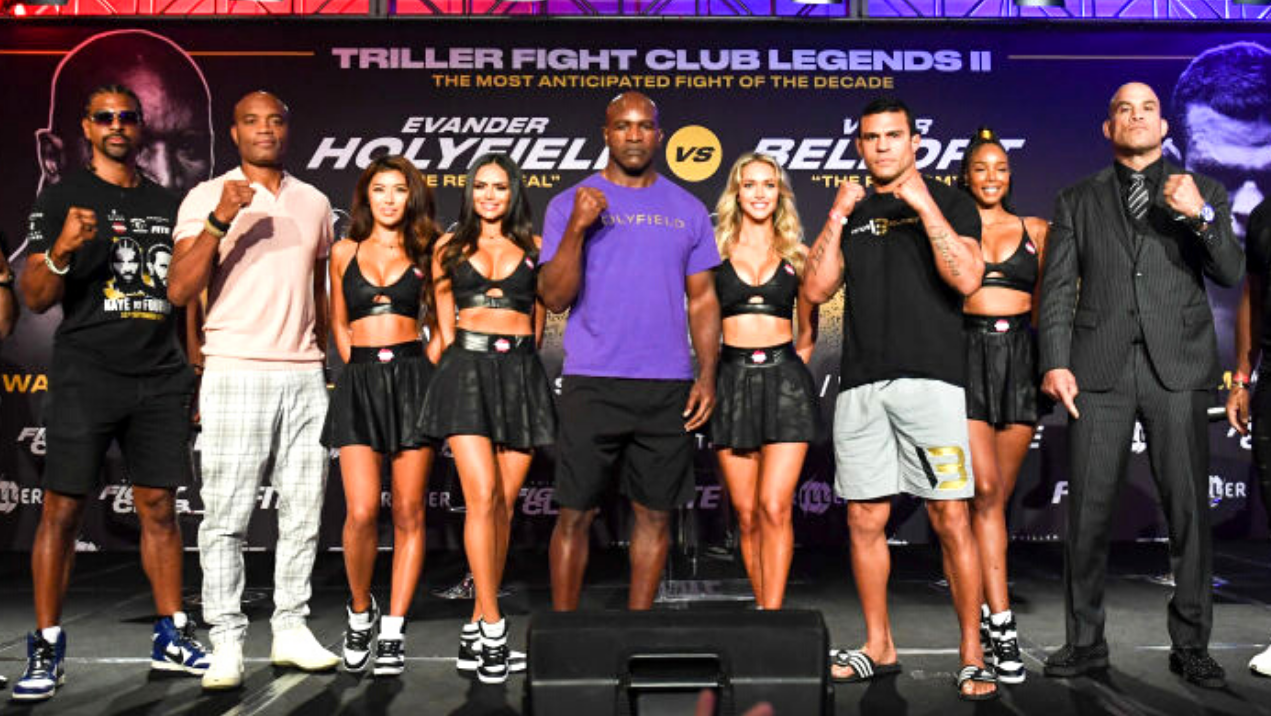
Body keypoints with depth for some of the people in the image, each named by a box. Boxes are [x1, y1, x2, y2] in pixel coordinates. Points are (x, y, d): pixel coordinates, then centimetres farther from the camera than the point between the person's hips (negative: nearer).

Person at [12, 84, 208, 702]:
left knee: (159, 507, 6)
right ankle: (46, 650, 7)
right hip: (86, 375, -3)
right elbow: (35, 298, 0)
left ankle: (172, 638, 14)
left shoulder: (167, 203, 16)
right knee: (62, 509, -3)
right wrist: (63, 249, -20)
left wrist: (197, 370, 11)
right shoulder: (62, 198, 5)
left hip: (161, 377, 3)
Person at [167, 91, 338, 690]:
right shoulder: (207, 197, 1)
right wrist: (220, 220, -19)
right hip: (236, 373, -4)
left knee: (303, 513, 7)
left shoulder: (314, 203, 14)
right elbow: (178, 291, -8)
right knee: (225, 516, -3)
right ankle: (226, 644, 5)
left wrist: (328, 360, 14)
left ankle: (291, 630, 16)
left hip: (305, 377, 4)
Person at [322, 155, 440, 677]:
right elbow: (339, 324, 18)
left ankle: (393, 630, 8)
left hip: (412, 378, 0)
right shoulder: (344, 252, 12)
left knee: (408, 512, -1)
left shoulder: (423, 254, 10)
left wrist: (423, 370, 1)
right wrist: (359, 366, 7)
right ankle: (359, 611, 13)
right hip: (360, 381, 0)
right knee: (361, 511, -12)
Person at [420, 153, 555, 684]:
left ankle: (476, 628, 11)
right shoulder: (449, 248, 13)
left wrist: (521, 359, 8)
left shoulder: (533, 247, 13)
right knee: (482, 497, -15)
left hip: (522, 373, 1)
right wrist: (455, 365, 7)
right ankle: (493, 630, -11)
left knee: (505, 504, 1)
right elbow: (444, 322, 14)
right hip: (468, 369, -1)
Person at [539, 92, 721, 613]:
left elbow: (702, 300, 11)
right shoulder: (570, 204, 4)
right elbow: (555, 299, -3)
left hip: (669, 388, 3)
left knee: (655, 514, 8)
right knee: (575, 514, 1)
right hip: (591, 385, -2)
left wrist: (707, 375, 1)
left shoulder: (688, 210, 11)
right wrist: (578, 228, -16)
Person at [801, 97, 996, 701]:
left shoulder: (949, 203, 7)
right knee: (865, 520, 7)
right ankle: (878, 649, 20)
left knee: (951, 519, -6)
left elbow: (967, 279, -10)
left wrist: (923, 204, -11)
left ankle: (972, 656, 4)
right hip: (861, 383, 4)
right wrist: (837, 218, 1)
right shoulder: (852, 213, 18)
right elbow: (815, 290, 8)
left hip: (930, 377, -4)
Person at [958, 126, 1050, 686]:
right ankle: (1001, 625, -11)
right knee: (986, 491, -12)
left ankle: (981, 604, 22)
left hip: (1020, 356, 3)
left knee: (999, 494, 6)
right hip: (966, 353, -2)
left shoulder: (1035, 231, 13)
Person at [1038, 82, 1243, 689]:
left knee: (1188, 508, 0)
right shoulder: (1078, 200, 15)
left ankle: (1191, 646, 11)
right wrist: (1056, 362, -5)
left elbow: (1231, 273, 3)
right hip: (1099, 368, 0)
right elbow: (1058, 287, 8)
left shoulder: (1202, 192, 14)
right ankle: (1085, 641, 9)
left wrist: (1201, 216, -14)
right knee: (1088, 509, -1)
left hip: (1178, 366, 0)